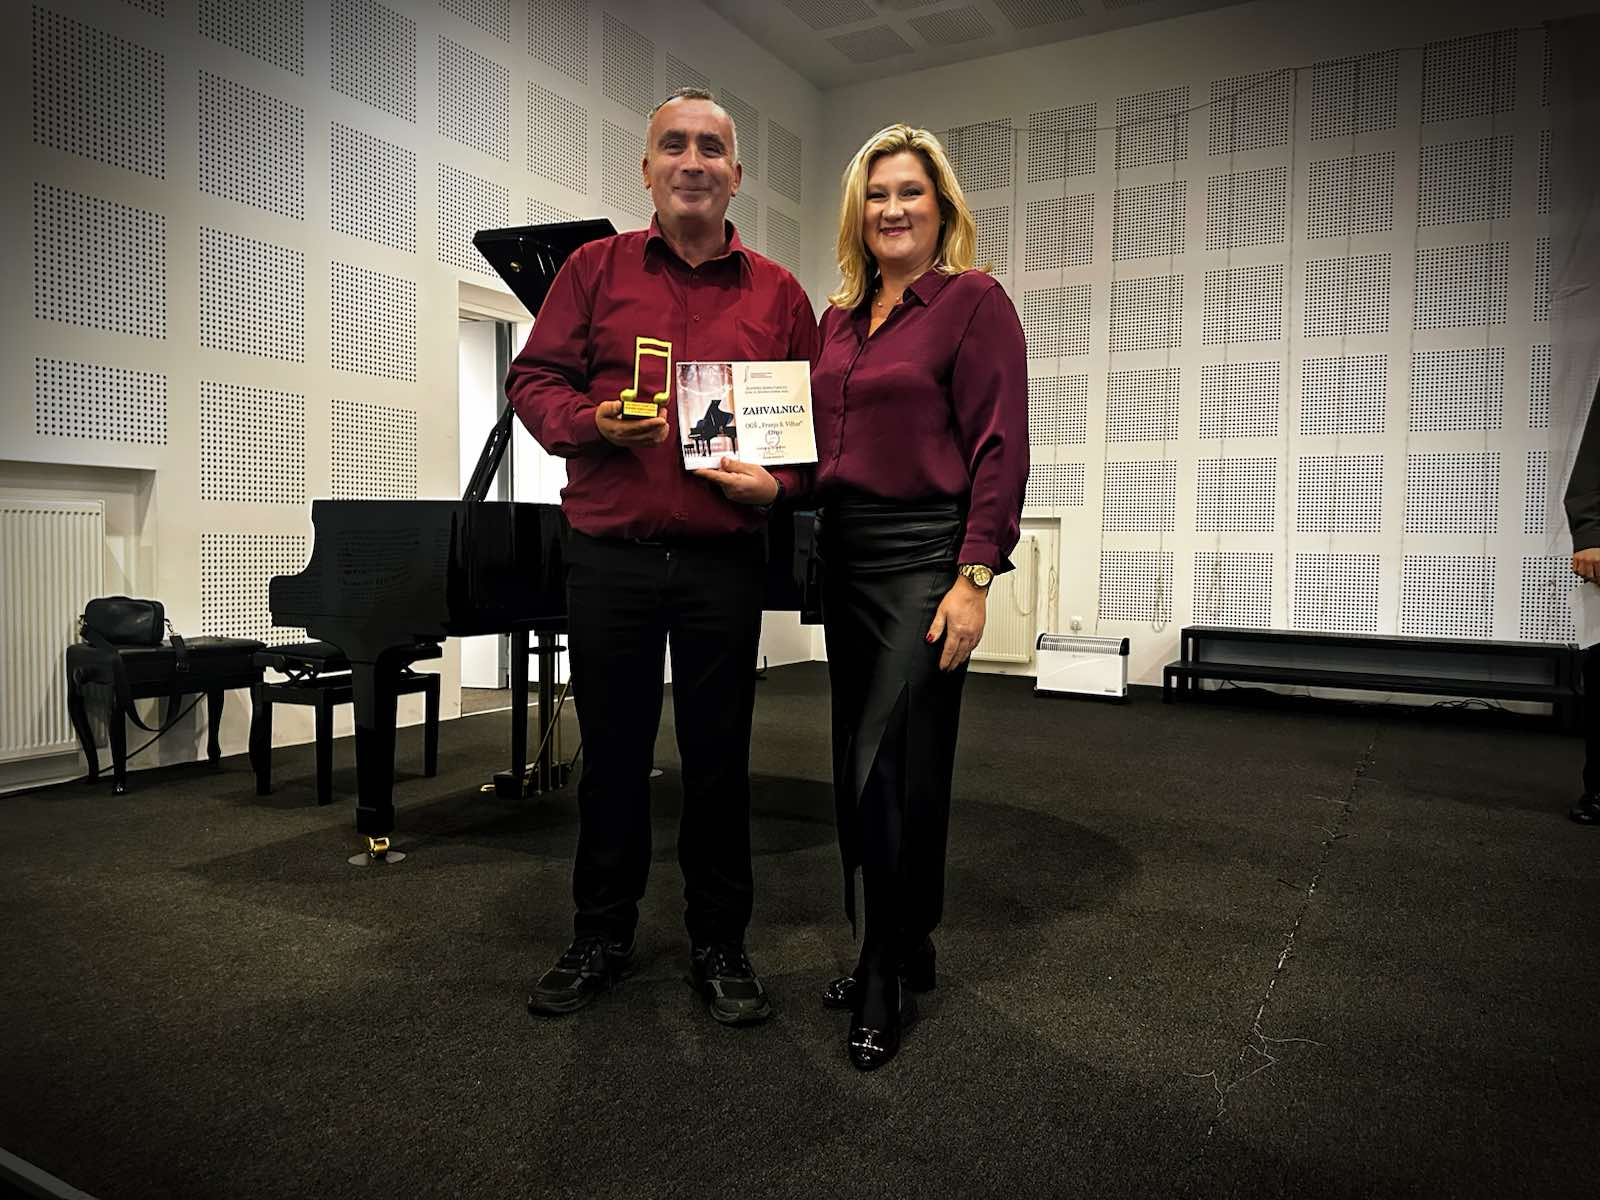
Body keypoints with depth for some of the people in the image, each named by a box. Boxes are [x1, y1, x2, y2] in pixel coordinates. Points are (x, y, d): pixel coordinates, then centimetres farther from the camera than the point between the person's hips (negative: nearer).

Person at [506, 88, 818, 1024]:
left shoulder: (777, 293, 9)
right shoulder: (597, 268, 9)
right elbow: (534, 380, 6)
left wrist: (777, 481, -11)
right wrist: (594, 422, -13)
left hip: (725, 560, 0)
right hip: (610, 555, 1)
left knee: (719, 758, 7)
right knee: (612, 752, 10)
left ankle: (720, 945, 24)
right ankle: (602, 938, 28)